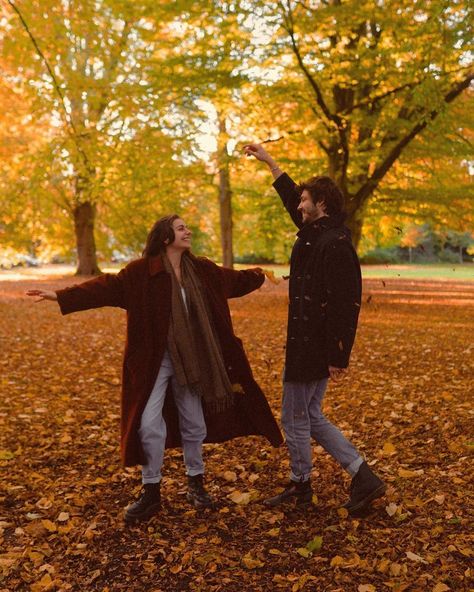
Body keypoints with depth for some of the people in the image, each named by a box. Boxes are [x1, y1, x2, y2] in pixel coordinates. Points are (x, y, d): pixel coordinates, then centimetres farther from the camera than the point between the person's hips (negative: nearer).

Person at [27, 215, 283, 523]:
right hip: (155, 361, -4)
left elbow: (233, 279, 20)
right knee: (150, 423, -8)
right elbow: (106, 287, -18)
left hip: (189, 361, 4)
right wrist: (61, 296, -27)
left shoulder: (201, 269, 3)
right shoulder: (142, 270, -11)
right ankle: (152, 493, 11)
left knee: (194, 423, 12)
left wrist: (260, 275, 31)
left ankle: (196, 484, 33)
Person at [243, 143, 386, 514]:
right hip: (309, 345, 10)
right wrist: (269, 162, 30)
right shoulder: (317, 233, 10)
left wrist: (338, 357, -24)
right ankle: (364, 478, 17)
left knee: (296, 419, 6)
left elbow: (345, 306, -24)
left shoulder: (335, 245, -20)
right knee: (311, 417, 17)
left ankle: (300, 485, 26)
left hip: (311, 349, -10)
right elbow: (292, 197, 27)